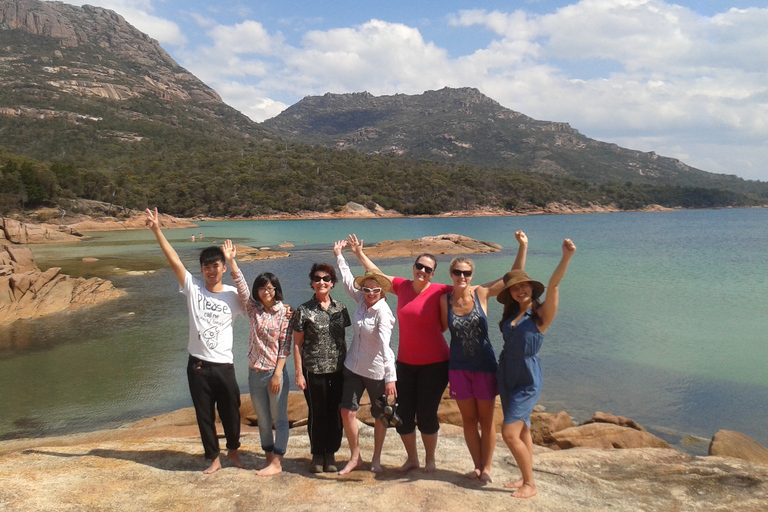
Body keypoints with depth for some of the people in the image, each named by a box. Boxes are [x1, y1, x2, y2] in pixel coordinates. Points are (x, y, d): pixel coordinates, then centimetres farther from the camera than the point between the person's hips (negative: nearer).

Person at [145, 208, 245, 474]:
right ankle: (213, 458, 29)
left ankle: (233, 449, 37)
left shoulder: (233, 295, -2)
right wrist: (157, 230, -13)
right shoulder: (193, 288, -2)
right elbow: (174, 259, -8)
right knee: (204, 415, 11)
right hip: (197, 364, 1)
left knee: (230, 412, 10)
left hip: (223, 365, -1)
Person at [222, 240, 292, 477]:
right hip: (255, 372, 5)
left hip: (275, 372, -5)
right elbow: (241, 286, -6)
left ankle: (277, 463, 12)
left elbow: (285, 346, -10)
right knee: (263, 420, 15)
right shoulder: (253, 308, 4)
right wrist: (231, 260, -15)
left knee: (279, 419, 4)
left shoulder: (285, 312, -7)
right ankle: (269, 457, 28)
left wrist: (277, 374, -14)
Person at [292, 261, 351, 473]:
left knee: (335, 413, 8)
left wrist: (346, 365, 9)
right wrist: (299, 373, -6)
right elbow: (297, 344, -3)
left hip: (338, 369, 3)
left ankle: (331, 454, 24)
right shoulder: (304, 311, -5)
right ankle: (317, 455, 23)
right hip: (314, 370, -3)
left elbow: (343, 338, 11)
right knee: (317, 413, 6)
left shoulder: (340, 308, 4)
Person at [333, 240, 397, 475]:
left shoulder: (383, 312, -20)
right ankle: (355, 457, 19)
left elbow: (385, 345, -30)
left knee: (380, 416, 10)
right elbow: (348, 280, 15)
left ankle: (376, 459, 29)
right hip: (353, 367, 6)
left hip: (376, 371, -6)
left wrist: (390, 377, -37)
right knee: (347, 412, 1)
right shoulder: (361, 300, -1)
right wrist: (338, 255, 18)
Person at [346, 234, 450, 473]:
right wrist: (359, 253, 18)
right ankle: (412, 458, 32)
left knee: (426, 415, 3)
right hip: (405, 362, 4)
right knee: (403, 415, 9)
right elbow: (377, 274, 16)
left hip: (434, 363, -4)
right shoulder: (402, 286, 2)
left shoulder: (439, 291, -10)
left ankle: (430, 460, 28)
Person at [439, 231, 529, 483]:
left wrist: (523, 246, -13)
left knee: (486, 420, 10)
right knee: (468, 420, 14)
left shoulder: (481, 293, -9)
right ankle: (477, 466, 30)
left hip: (484, 365, -2)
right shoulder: (445, 299, -4)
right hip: (459, 367, 2)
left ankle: (486, 467, 26)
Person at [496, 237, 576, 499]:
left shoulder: (541, 314, -12)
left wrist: (566, 257, -41)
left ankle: (530, 484, 6)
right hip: (507, 376, 7)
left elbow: (553, 285, -26)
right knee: (522, 430, 16)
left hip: (527, 380, -7)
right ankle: (525, 478, 28)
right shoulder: (511, 313, 4)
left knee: (510, 433, -9)